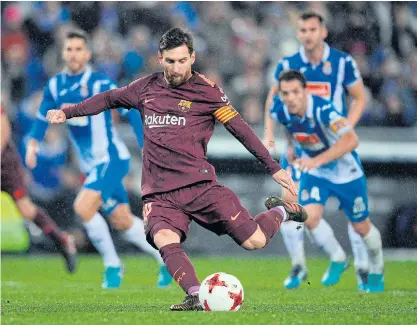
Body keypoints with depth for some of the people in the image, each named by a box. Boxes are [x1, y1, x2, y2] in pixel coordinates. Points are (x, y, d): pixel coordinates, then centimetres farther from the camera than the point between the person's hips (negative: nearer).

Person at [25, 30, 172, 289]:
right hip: (92, 165, 7)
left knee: (83, 207, -22)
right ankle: (166, 259, 28)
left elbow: (132, 112, -11)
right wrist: (33, 144, 1)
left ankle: (112, 265, -6)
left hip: (111, 158, -7)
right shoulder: (55, 86, 4)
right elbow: (43, 117, 17)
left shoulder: (100, 83, -13)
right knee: (122, 221, 12)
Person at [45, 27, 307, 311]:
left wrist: (274, 167, -4)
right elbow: (109, 99, 29)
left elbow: (240, 129, 0)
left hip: (200, 186, -2)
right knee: (164, 240, -31)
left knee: (255, 241, -7)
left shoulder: (206, 91, 1)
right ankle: (196, 297, -37)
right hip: (159, 193, 2)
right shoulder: (146, 88, 12)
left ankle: (281, 211, 25)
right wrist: (68, 112, 28)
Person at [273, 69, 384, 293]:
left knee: (361, 227, 10)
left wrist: (318, 160, -57)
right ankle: (337, 259, 8)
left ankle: (377, 269, 39)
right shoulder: (280, 111, -17)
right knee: (310, 217, -19)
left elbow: (351, 140, -49)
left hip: (345, 172, -3)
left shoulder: (323, 109, -35)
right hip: (314, 172, 4)